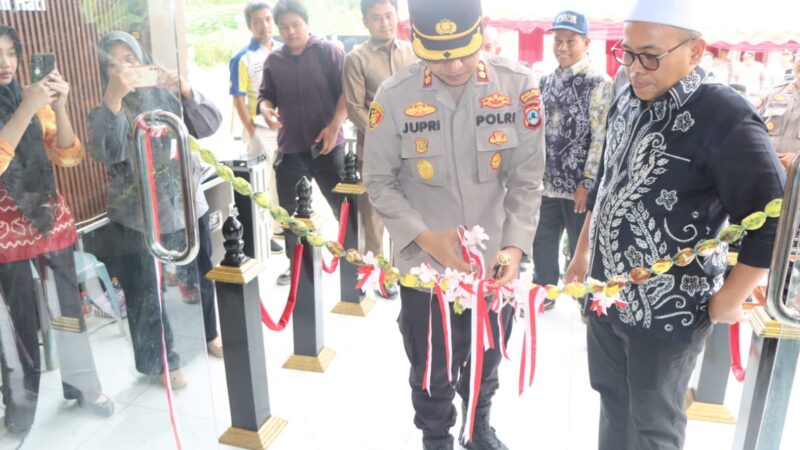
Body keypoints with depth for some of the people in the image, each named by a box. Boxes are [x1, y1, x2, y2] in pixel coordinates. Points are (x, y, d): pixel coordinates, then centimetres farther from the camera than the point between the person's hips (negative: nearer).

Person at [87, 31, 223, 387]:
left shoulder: (167, 95, 2)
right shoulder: (105, 111, -5)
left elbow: (209, 125, -8)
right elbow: (106, 152, -24)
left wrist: (186, 91, -23)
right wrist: (113, 98, -34)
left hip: (188, 206, 3)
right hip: (138, 219, -3)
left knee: (199, 277, 18)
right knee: (147, 292, 6)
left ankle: (208, 334, 42)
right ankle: (163, 361, 25)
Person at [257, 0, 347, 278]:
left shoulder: (329, 51, -2)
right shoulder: (273, 60, 9)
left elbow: (346, 91, -6)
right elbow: (265, 95, 14)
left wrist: (335, 125, -18)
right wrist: (266, 108, -9)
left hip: (328, 145, -3)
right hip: (290, 148, 4)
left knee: (343, 206, 1)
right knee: (290, 211, 10)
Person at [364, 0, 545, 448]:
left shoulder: (518, 85, -12)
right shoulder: (395, 96, -15)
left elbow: (528, 178, -6)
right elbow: (380, 181, -6)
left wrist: (515, 247, -17)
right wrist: (423, 237, -18)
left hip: (495, 261, 2)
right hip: (425, 264, -1)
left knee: (486, 360, 24)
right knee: (432, 370, 17)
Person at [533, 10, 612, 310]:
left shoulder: (599, 83, -8)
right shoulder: (546, 82, 11)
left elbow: (601, 138, -13)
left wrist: (587, 183, -17)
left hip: (579, 186, -6)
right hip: (546, 182, 6)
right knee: (542, 242, 16)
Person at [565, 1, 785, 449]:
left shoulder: (725, 118, -20)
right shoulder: (627, 104, 3)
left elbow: (773, 221, -17)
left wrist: (729, 301, -12)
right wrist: (583, 251, 18)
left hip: (668, 307, -6)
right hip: (607, 291, 7)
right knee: (611, 397, 22)